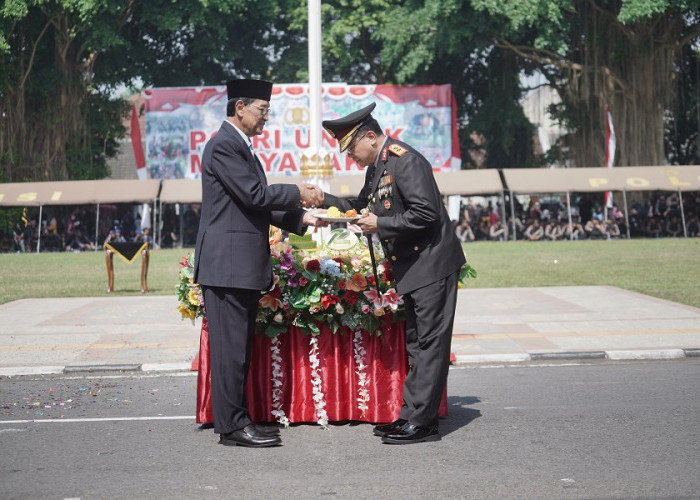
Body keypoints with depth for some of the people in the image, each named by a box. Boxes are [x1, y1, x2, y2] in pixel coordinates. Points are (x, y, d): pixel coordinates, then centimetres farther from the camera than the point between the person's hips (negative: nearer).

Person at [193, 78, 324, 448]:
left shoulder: (242, 147, 20)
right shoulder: (223, 146, -12)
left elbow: (258, 207, 21)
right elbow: (254, 195, -18)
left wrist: (300, 218, 11)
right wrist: (298, 194, -7)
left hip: (244, 265, 10)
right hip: (227, 262, -10)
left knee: (239, 345, 12)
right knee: (230, 345, -7)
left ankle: (233, 418, 18)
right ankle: (232, 425, -3)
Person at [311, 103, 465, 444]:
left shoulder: (405, 160, -17)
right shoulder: (376, 167, 13)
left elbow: (425, 213, -23)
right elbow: (360, 207, 24)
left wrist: (380, 225, -19)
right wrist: (324, 200, 11)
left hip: (432, 263, -10)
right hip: (411, 268, 10)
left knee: (429, 342, -6)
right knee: (416, 343, 13)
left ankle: (422, 422, -5)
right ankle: (411, 414, 18)